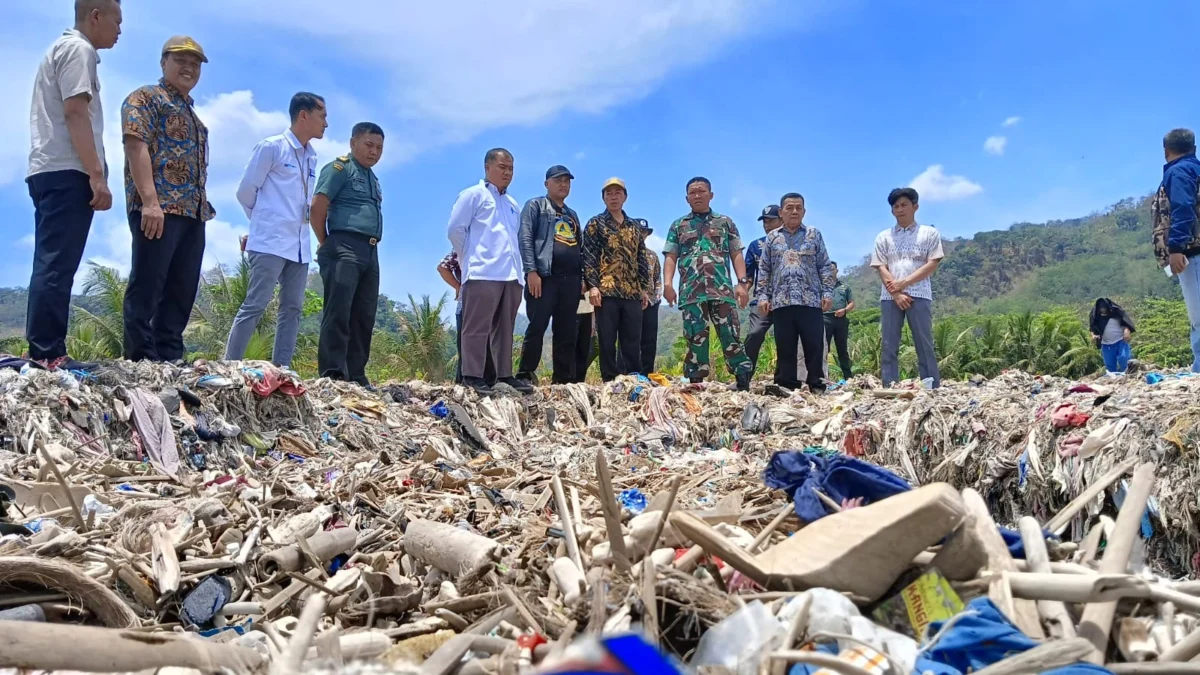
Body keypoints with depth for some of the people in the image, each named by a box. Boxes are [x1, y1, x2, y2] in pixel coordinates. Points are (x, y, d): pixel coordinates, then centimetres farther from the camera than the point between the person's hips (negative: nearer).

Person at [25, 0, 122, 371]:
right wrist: (97, 174, -20)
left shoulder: (61, 48, 28)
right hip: (66, 172, -10)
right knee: (57, 267, -13)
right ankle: (48, 354, -14)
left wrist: (91, 172, 23)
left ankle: (42, 351, 8)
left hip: (48, 171, 10)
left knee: (51, 266, 8)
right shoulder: (79, 49, -3)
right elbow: (76, 113, -15)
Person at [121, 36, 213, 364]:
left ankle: (169, 359, 10)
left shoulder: (191, 113, 27)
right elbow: (136, 146, -11)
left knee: (182, 291, 6)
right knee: (146, 288, -8)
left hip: (193, 212, 9)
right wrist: (150, 201, -22)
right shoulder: (145, 98, 2)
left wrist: (202, 205, 19)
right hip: (158, 208, -9)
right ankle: (141, 361, -7)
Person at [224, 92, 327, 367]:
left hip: (300, 246, 7)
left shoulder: (312, 157, 15)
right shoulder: (272, 147, -4)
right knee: (254, 306, -8)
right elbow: (245, 191, 0)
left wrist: (311, 212, 6)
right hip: (270, 243, -7)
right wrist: (266, 220, 11)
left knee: (292, 309, 4)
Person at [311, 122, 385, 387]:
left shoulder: (373, 178, 24)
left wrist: (363, 248, 15)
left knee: (364, 316, 6)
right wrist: (325, 244, -2)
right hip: (344, 248, -8)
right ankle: (332, 374, -11)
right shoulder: (340, 168, -1)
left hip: (370, 252, 8)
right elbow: (317, 208, -9)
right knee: (338, 312, -10)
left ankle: (356, 375, 11)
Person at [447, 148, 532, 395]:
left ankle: (505, 375, 12)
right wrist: (470, 257, 1)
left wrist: (519, 267, 15)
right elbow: (455, 229, -4)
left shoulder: (513, 204, 24)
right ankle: (472, 376, -7)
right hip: (483, 272, -7)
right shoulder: (474, 195, 3)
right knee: (477, 327, -8)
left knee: (504, 328, 8)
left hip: (511, 274, 7)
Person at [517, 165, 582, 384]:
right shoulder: (535, 206, 5)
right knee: (537, 328, -8)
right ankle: (525, 376, -1)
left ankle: (564, 380, 10)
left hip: (570, 279, 6)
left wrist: (582, 277, 14)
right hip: (544, 276, -6)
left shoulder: (572, 214, 25)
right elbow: (525, 239, -6)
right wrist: (531, 271, -17)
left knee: (566, 332, 6)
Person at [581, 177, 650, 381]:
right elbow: (588, 256, -3)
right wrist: (592, 285, -14)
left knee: (633, 342, 5)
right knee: (607, 341, -2)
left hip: (633, 293, 4)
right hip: (606, 291, -4)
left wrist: (645, 288, 11)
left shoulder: (634, 226, 18)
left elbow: (641, 259, 18)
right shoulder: (596, 223, 5)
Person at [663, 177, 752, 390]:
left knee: (731, 336, -6)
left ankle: (744, 381, -5)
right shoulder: (678, 226, 17)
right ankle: (695, 384, 4)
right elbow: (671, 258, 9)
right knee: (696, 339, 1)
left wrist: (742, 282, -1)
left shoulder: (725, 222, 16)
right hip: (691, 292, 1)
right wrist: (667, 283, -6)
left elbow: (736, 255, 11)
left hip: (723, 290, -1)